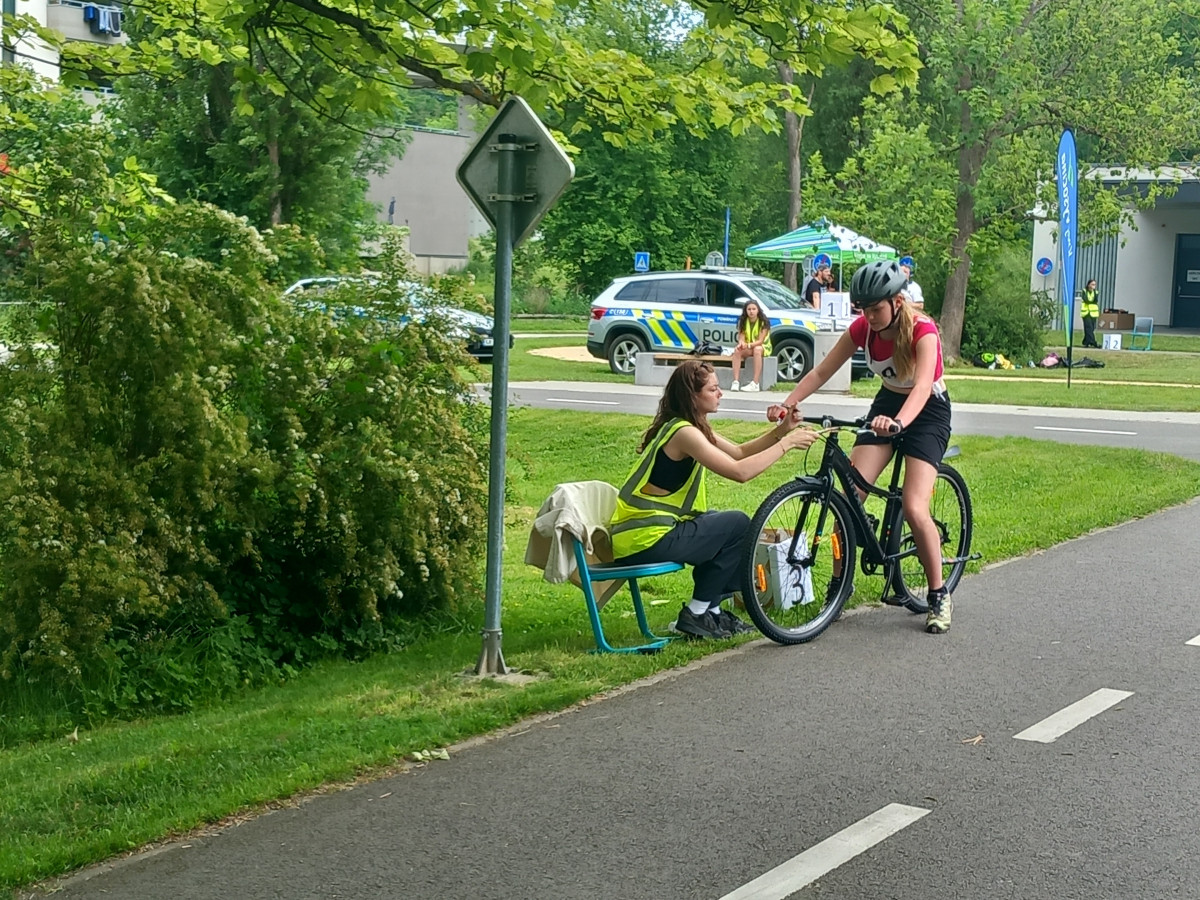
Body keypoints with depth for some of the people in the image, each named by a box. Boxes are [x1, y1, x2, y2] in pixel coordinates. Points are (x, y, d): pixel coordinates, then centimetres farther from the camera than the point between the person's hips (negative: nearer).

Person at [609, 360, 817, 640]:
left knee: (723, 524, 21)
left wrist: (782, 430, 2)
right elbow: (739, 471, -25)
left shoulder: (693, 426, 13)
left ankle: (711, 609, 23)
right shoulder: (683, 432, -18)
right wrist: (786, 444, -16)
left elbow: (739, 452, 15)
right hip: (645, 542, -10)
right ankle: (695, 615, 2)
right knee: (738, 525, -4)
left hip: (639, 531, 10)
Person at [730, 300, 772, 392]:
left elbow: (760, 341, -20)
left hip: (763, 347, -3)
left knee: (757, 349, -39)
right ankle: (735, 381, -38)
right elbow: (741, 338, -8)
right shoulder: (743, 321, -2)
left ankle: (755, 384, -45)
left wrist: (748, 345, -38)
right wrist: (741, 343, -34)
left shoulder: (763, 322, -13)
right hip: (747, 349, 4)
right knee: (737, 350, -29)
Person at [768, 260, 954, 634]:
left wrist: (898, 423, -62)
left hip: (927, 411, -5)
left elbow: (923, 386, -42)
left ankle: (939, 595, -2)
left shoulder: (923, 330, -27)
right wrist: (788, 403, -30)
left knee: (914, 508, -19)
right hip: (887, 403, 5)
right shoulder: (863, 327, -12)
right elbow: (822, 371, -12)